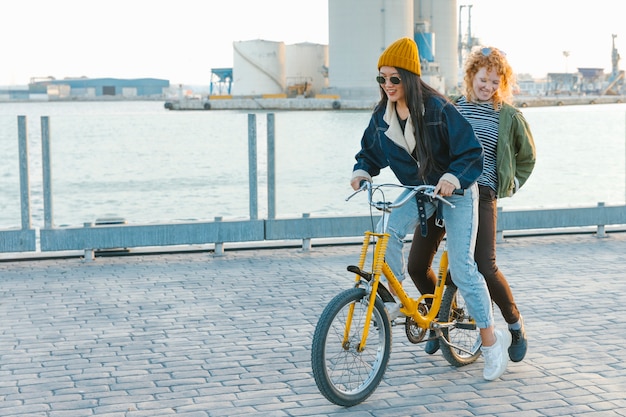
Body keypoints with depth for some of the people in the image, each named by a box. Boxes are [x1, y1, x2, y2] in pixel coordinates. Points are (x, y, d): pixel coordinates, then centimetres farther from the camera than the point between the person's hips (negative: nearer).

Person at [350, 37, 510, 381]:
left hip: (455, 190, -5)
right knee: (390, 228, -25)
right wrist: (362, 170, -13)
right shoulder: (382, 115, -6)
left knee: (461, 267, -9)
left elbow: (470, 152, -20)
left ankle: (490, 340, 3)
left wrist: (453, 177, -37)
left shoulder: (438, 109, -22)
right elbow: (371, 151, 8)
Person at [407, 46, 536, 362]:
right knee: (417, 265, -2)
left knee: (485, 267, -16)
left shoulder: (509, 116, 4)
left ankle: (516, 324, 10)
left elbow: (527, 157, 17)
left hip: (480, 196, -3)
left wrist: (509, 186, 8)